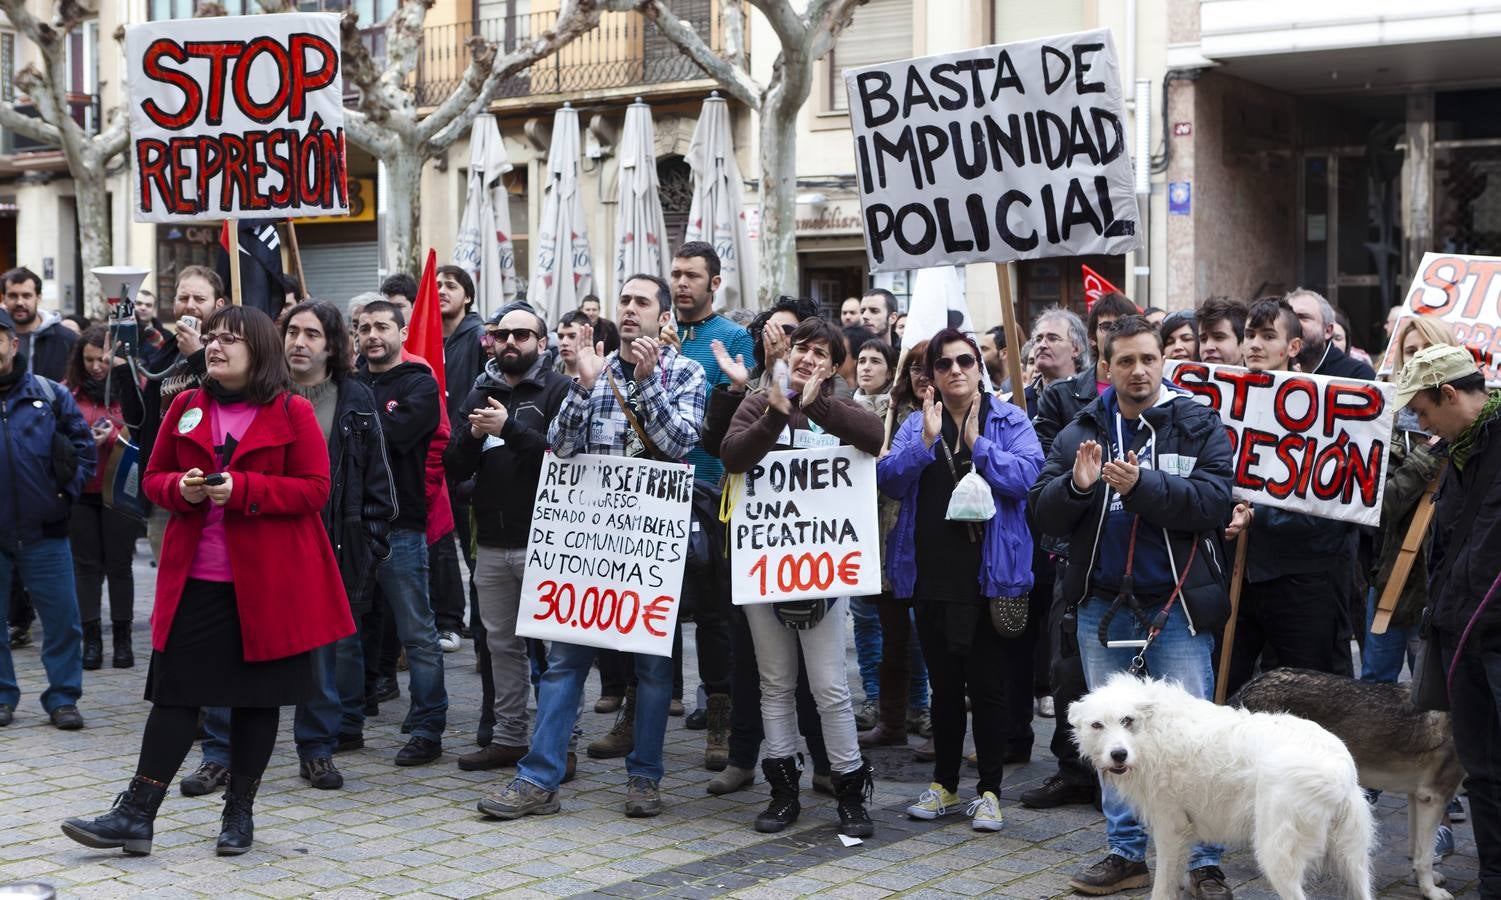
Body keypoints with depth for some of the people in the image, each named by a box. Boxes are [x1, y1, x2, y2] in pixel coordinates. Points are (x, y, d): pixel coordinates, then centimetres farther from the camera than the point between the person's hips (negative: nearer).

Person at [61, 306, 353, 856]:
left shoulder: (292, 412, -3)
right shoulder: (185, 408, 9)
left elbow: (315, 488, -8)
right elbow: (154, 478, 14)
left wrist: (242, 490, -19)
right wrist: (181, 488, -10)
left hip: (267, 581, -3)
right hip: (194, 578, 3)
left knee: (257, 696, 7)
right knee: (175, 691, 2)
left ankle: (239, 812, 20)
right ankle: (136, 815, 4)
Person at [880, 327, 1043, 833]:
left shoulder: (1009, 420, 2)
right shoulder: (916, 425, 10)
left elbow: (1027, 475, -13)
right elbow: (889, 480, -4)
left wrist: (978, 443, -18)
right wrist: (926, 441, -16)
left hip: (988, 574, -3)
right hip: (931, 573, 3)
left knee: (987, 684, 1)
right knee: (943, 682, 13)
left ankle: (989, 790, 11)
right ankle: (944, 784, 25)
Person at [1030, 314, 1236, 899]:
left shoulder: (1199, 427, -2)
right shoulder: (1082, 431, 6)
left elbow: (1214, 503, -16)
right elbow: (1040, 510, 1)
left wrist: (1141, 486, -27)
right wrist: (1076, 485, -20)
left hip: (1176, 606, -4)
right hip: (1102, 606, 4)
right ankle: (1127, 853, 22)